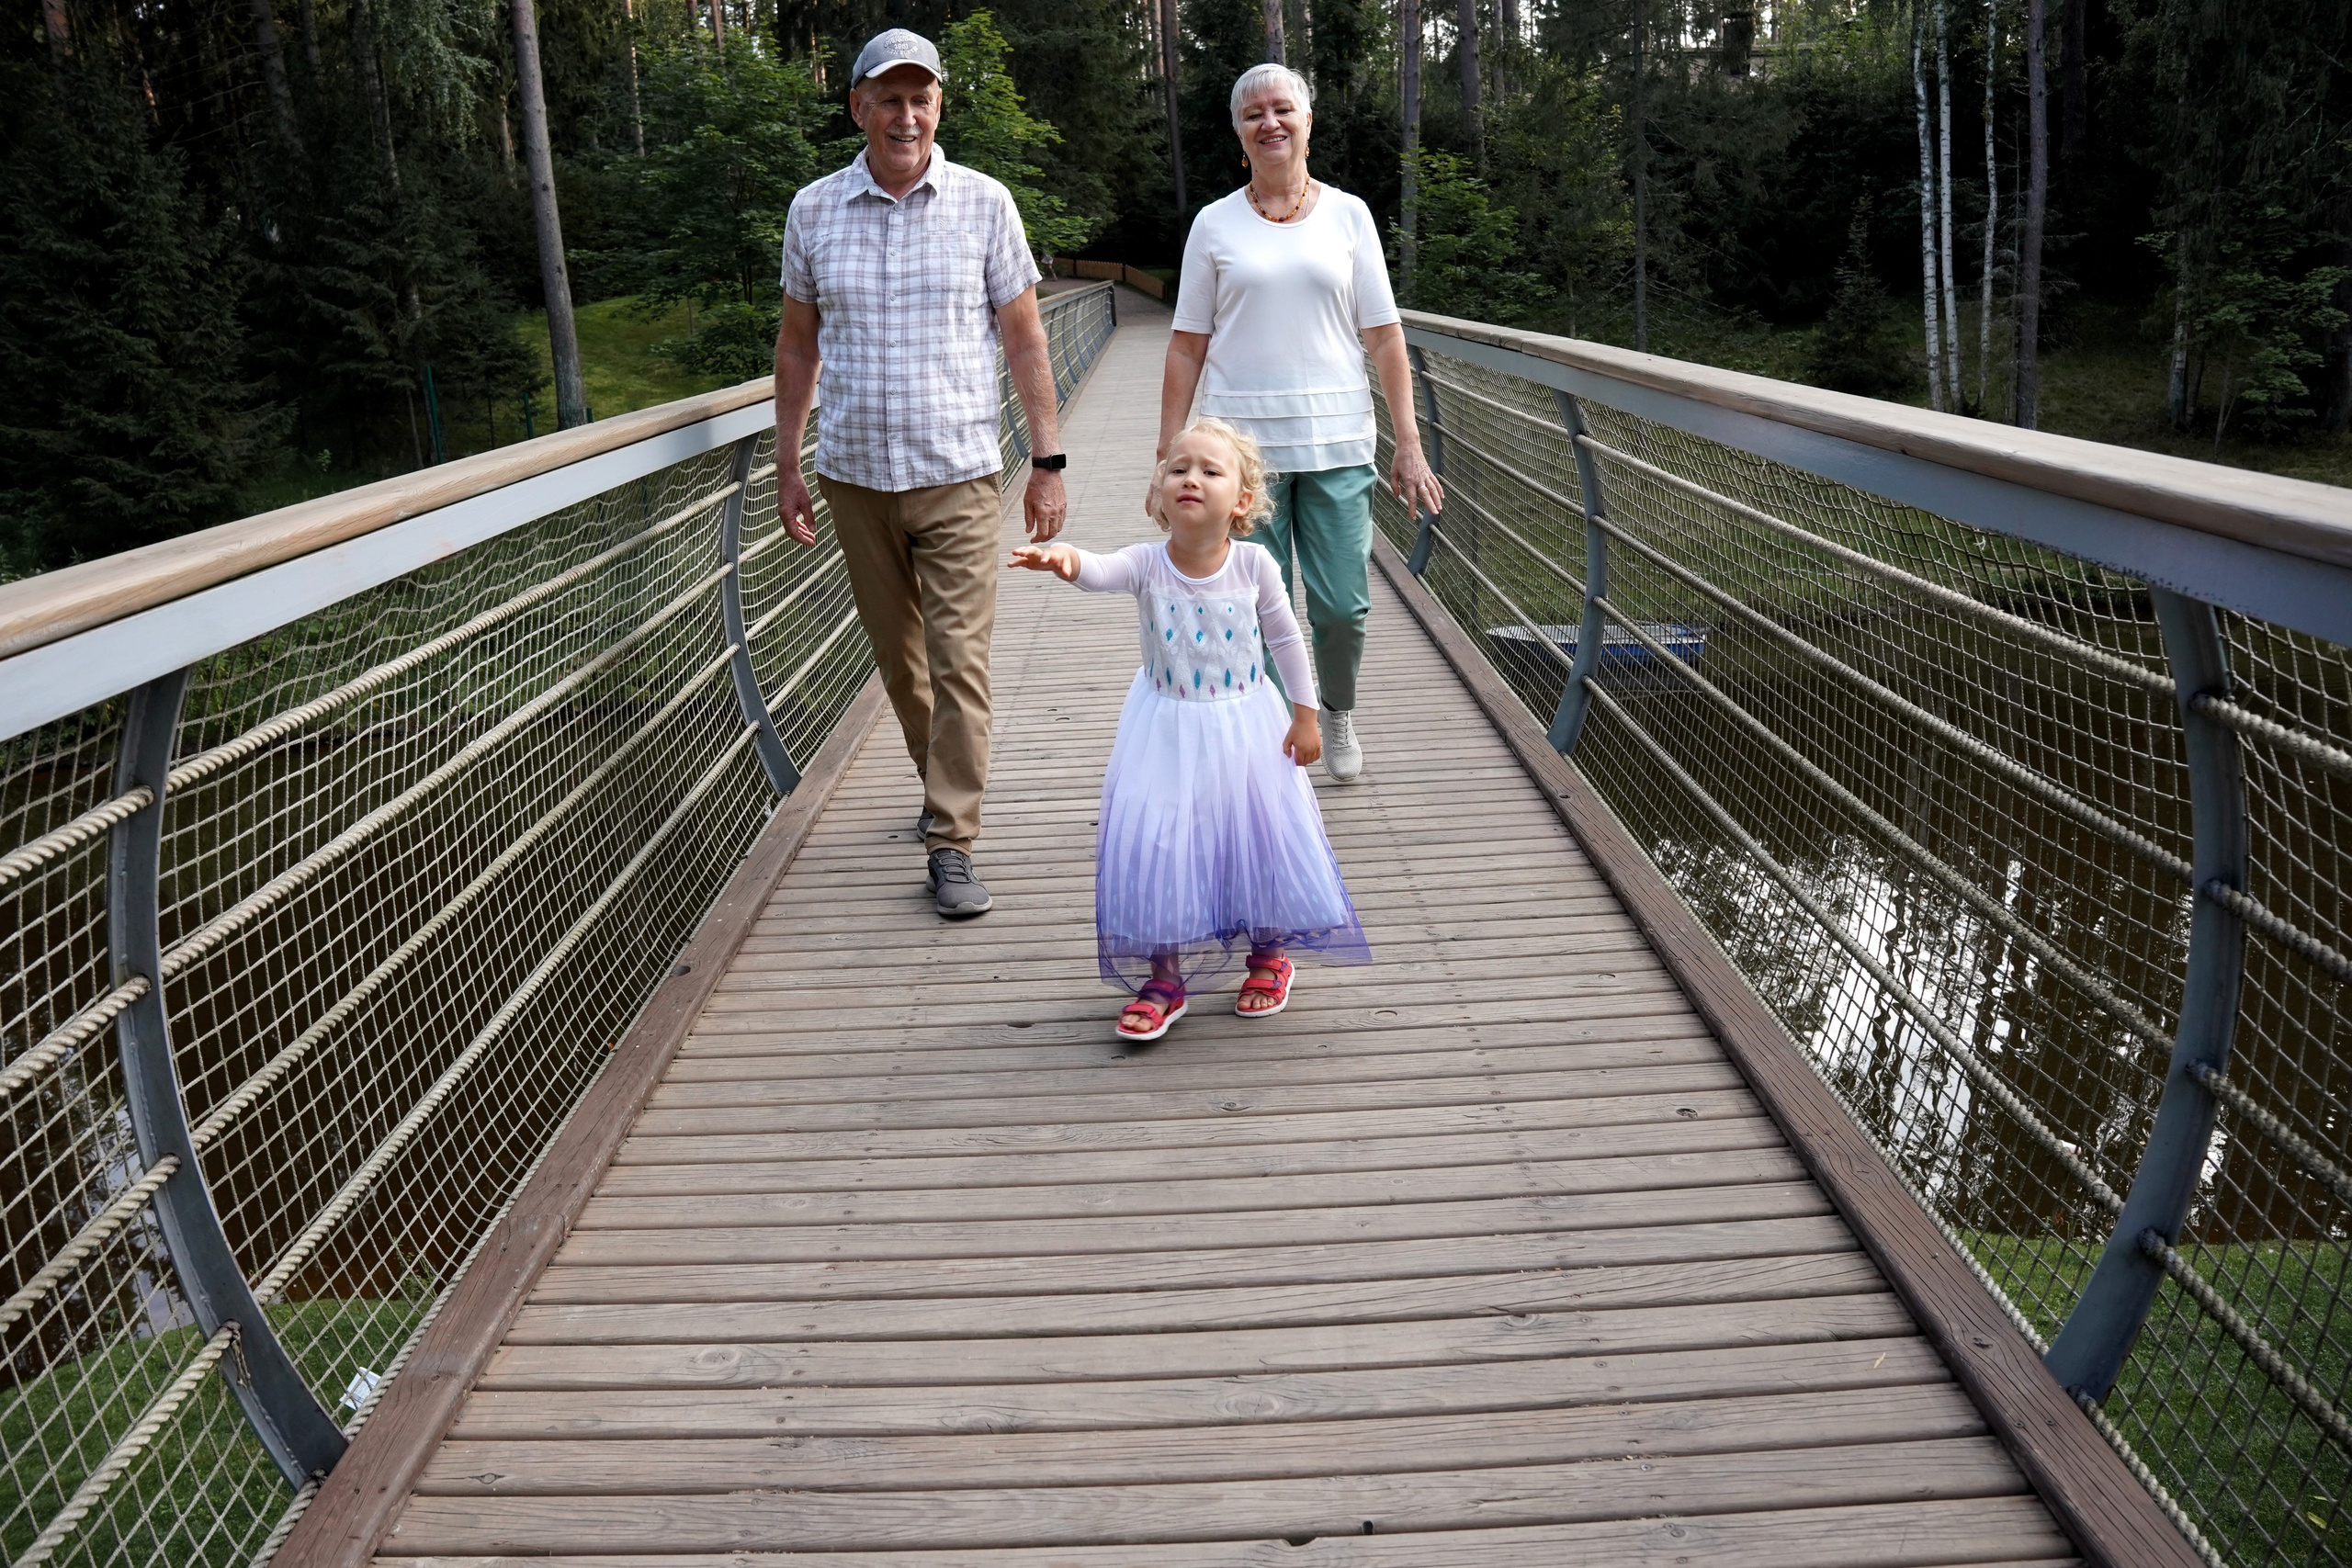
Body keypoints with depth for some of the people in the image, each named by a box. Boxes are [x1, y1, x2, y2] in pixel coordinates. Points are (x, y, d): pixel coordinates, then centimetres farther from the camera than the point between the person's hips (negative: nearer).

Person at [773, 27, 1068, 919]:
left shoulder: (983, 203, 0)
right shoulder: (814, 210, 5)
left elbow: (1023, 340, 2)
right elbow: (797, 345, 12)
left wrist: (1048, 461, -1)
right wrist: (787, 466, 10)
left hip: (957, 476, -2)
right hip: (855, 476, 3)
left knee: (958, 660, -8)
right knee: (897, 657, 12)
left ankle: (951, 843, -2)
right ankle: (943, 784, 34)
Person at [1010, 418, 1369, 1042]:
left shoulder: (1253, 565, -11)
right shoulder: (1147, 564, -14)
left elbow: (1285, 641, 0)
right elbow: (1100, 572, -35)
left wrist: (1305, 716, 1)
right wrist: (1066, 559, -59)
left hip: (1245, 726, 0)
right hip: (1168, 730, 0)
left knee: (1257, 835, 8)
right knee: (1157, 845, -1)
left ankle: (1270, 957, 34)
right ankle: (1164, 978, 17)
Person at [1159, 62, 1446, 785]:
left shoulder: (1347, 214, 8)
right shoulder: (1215, 224, 7)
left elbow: (1384, 337, 6)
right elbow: (1188, 346, 6)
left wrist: (1409, 442, 0)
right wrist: (1168, 453, 1)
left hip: (1336, 444, 0)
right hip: (1242, 446, 0)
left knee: (1342, 605, 0)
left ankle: (1338, 712, 30)